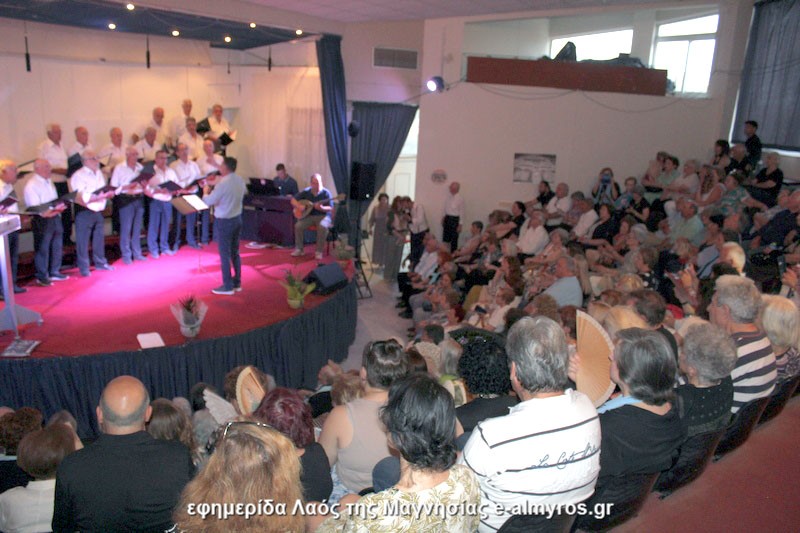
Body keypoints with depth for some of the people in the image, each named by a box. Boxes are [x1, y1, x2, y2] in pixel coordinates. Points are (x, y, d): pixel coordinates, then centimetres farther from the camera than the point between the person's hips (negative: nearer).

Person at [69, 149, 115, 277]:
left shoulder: (99, 173, 10)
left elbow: (104, 191, 16)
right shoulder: (78, 176, -12)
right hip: (84, 212, -7)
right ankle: (84, 268, 8)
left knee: (99, 239, 15)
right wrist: (99, 196, -27)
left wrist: (109, 193, -5)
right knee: (83, 241, 0)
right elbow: (83, 198, -19)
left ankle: (100, 263, 28)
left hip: (98, 211, 7)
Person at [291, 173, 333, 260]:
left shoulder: (326, 193, -8)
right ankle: (299, 249, -7)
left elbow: (330, 208, -11)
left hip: (323, 216, -3)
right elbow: (293, 201, 7)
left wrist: (322, 208, -31)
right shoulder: (305, 192, 1)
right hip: (308, 215, 3)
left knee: (323, 227, -36)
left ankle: (319, 251, -22)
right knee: (298, 226, -22)